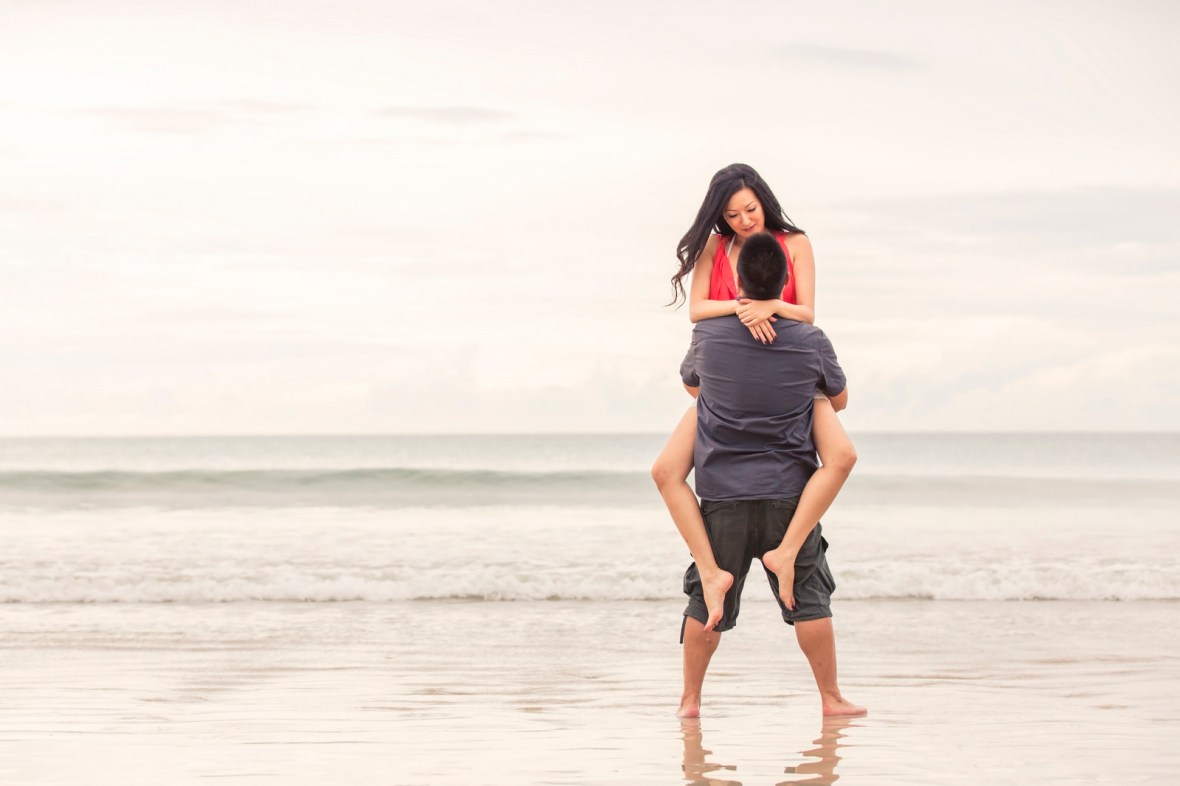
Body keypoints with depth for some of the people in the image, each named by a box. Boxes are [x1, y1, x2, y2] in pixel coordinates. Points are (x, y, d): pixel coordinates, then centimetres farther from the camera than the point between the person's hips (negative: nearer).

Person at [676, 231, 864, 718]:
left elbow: (690, 382, 19)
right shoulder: (811, 342, -4)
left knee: (707, 601, 9)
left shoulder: (708, 335, -4)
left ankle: (690, 699, 15)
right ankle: (831, 698, 11)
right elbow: (840, 400, 14)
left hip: (722, 493, 1)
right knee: (808, 597, 7)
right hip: (788, 491, -1)